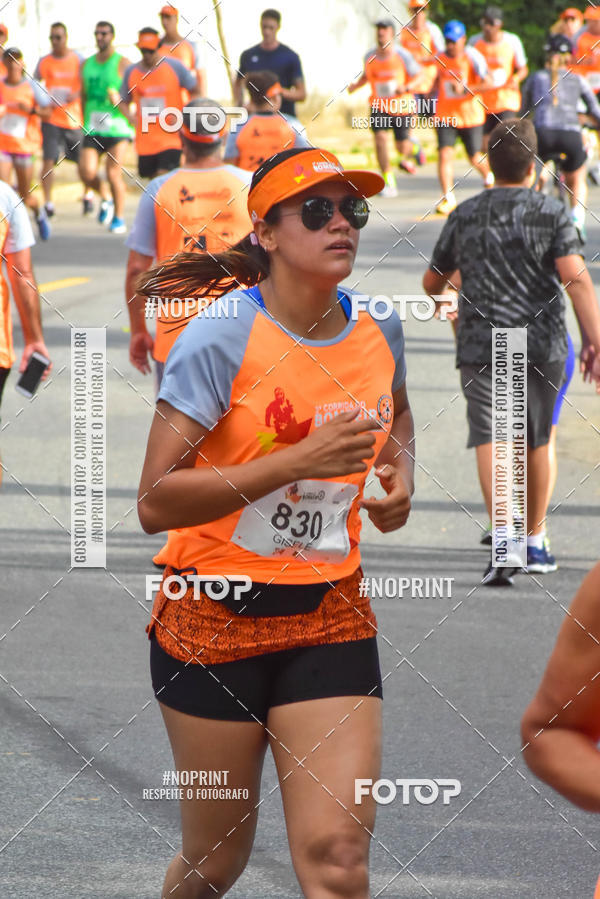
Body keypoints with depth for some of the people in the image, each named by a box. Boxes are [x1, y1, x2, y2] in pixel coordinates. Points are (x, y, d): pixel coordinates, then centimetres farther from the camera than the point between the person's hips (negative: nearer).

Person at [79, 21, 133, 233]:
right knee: (86, 173, -9)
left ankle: (119, 218, 7)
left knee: (113, 173, -8)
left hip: (117, 126, -4)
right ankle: (105, 198, 21)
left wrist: (119, 100, -23)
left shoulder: (122, 63, -2)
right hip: (93, 128, 4)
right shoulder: (87, 64, 14)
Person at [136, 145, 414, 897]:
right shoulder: (221, 339, -15)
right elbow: (155, 503, -21)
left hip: (330, 617, 4)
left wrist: (400, 469, 6)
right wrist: (298, 461, -27)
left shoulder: (378, 329, 3)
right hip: (214, 621, -4)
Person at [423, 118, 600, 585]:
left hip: (480, 344, 0)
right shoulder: (551, 212, -3)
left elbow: (432, 281, 16)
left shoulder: (465, 215, 6)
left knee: (490, 438, -7)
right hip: (541, 342, 0)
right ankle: (535, 541, 28)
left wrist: (442, 294, 39)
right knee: (537, 441, 15)